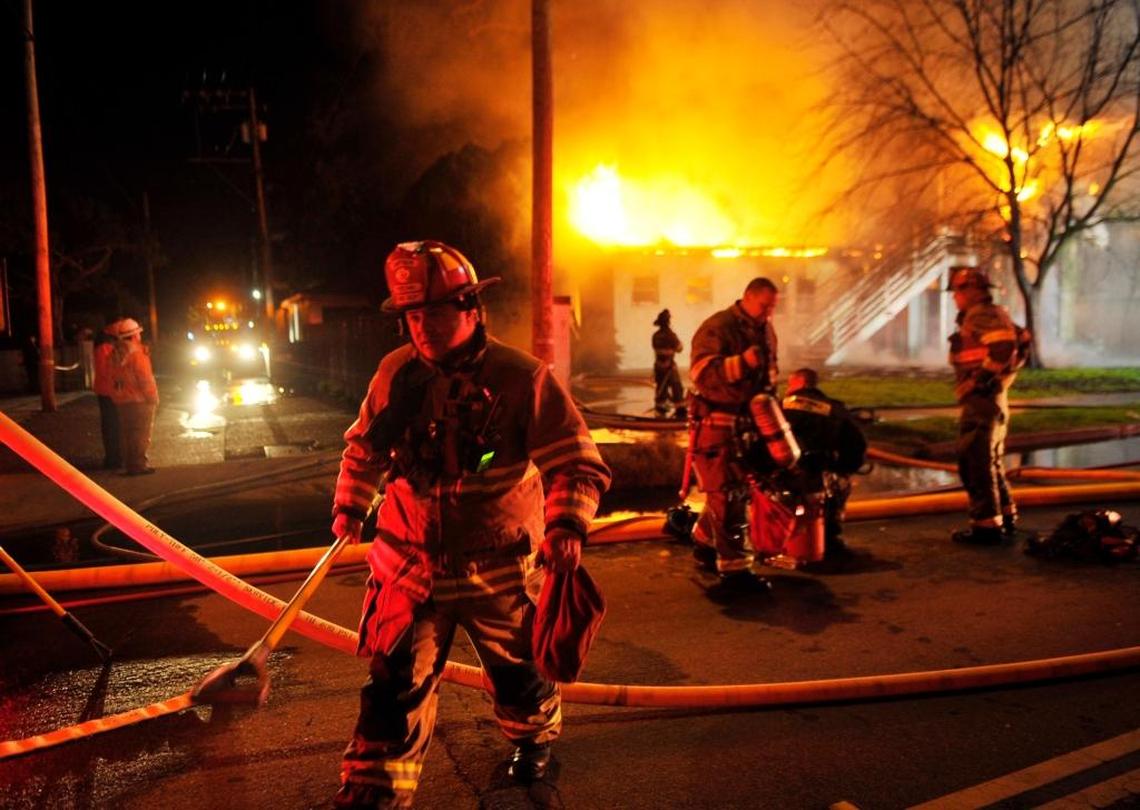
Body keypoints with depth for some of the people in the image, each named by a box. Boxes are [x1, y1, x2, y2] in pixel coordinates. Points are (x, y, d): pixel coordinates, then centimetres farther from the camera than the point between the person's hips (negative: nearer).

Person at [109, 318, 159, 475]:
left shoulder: (115, 354, 9)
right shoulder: (137, 354, -16)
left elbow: (113, 379, 11)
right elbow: (145, 379, -18)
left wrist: (116, 397, 17)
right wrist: (154, 398, -9)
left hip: (122, 401, 8)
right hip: (139, 400, -8)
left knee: (127, 433, 13)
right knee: (141, 434, -3)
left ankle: (129, 463, 18)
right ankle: (138, 464, -3)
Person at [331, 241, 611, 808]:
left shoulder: (522, 378, -15)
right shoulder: (395, 372, -3)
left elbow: (573, 459, -19)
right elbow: (364, 445, 14)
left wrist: (567, 524, -34)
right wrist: (350, 505, 10)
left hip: (500, 568, -1)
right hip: (409, 563, 2)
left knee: (516, 672, 19)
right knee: (394, 685, 1)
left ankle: (535, 736, 51)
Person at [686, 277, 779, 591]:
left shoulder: (766, 331, 12)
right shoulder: (717, 328, -15)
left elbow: (770, 372, 27)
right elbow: (701, 371, -27)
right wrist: (742, 362, -38)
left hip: (747, 419, 9)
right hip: (714, 420, -9)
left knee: (738, 486, 16)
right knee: (728, 492, -10)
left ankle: (704, 543, 33)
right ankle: (733, 566, -5)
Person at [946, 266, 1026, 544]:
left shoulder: (982, 316, -14)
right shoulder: (991, 316, 19)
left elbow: (1005, 348, -27)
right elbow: (1011, 348, 24)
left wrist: (981, 381, -21)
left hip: (981, 400, -11)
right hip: (991, 400, 11)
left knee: (977, 464, -6)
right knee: (991, 463, 19)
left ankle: (986, 526, -2)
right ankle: (1005, 518, 28)